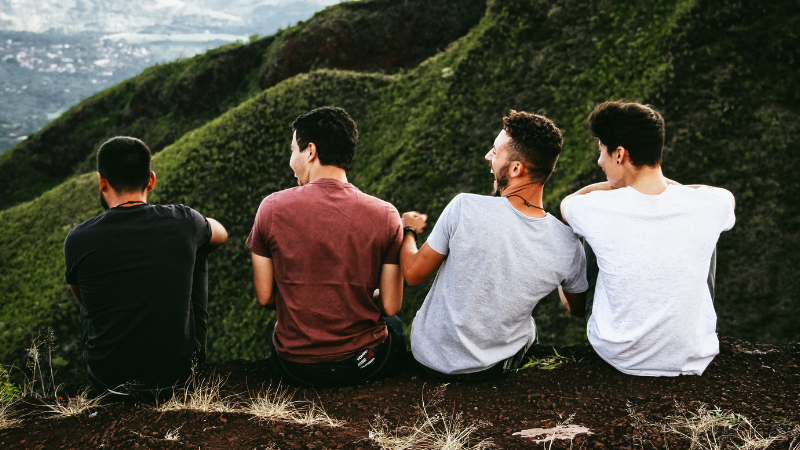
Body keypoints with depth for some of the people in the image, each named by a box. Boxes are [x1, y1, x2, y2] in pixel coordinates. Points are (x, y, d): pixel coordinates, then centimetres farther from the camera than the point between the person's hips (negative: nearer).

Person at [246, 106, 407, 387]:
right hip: (365, 364, 0)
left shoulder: (272, 208, -12)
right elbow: (390, 306, -8)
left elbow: (264, 297, -4)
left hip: (294, 366, 1)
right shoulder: (385, 215, -12)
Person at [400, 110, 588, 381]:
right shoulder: (568, 246, -20)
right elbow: (578, 309, 1)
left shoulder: (465, 208, -28)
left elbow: (413, 274, -13)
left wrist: (408, 231, 8)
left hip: (430, 357, -1)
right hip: (494, 368, 2)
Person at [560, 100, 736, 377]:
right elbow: (729, 196, 13)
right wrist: (669, 184, 17)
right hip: (693, 361, 1)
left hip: (617, 356, -1)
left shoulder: (598, 209, -21)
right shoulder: (706, 207, -17)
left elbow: (567, 202, 7)